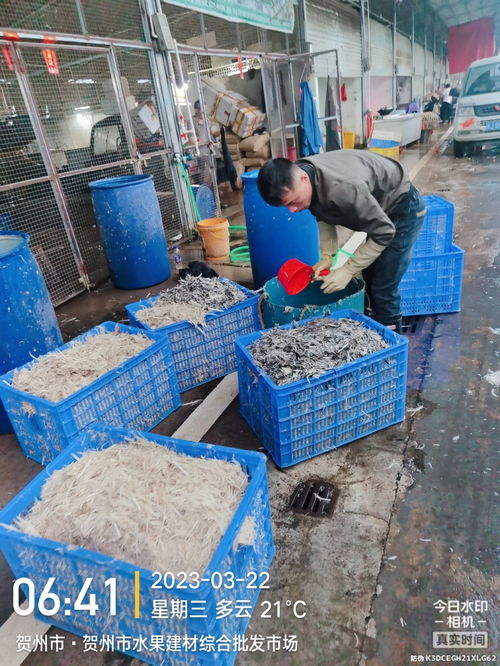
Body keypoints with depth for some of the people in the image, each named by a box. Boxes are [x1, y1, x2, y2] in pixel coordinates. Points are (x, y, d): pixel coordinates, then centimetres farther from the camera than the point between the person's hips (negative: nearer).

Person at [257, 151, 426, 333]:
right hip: (378, 208, 8)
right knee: (369, 276, 18)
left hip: (403, 208, -8)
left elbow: (384, 233, -31)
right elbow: (323, 216, 2)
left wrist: (348, 270, -28)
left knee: (383, 288, -9)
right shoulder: (302, 171, -14)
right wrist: (327, 256, -9)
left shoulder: (342, 189, -41)